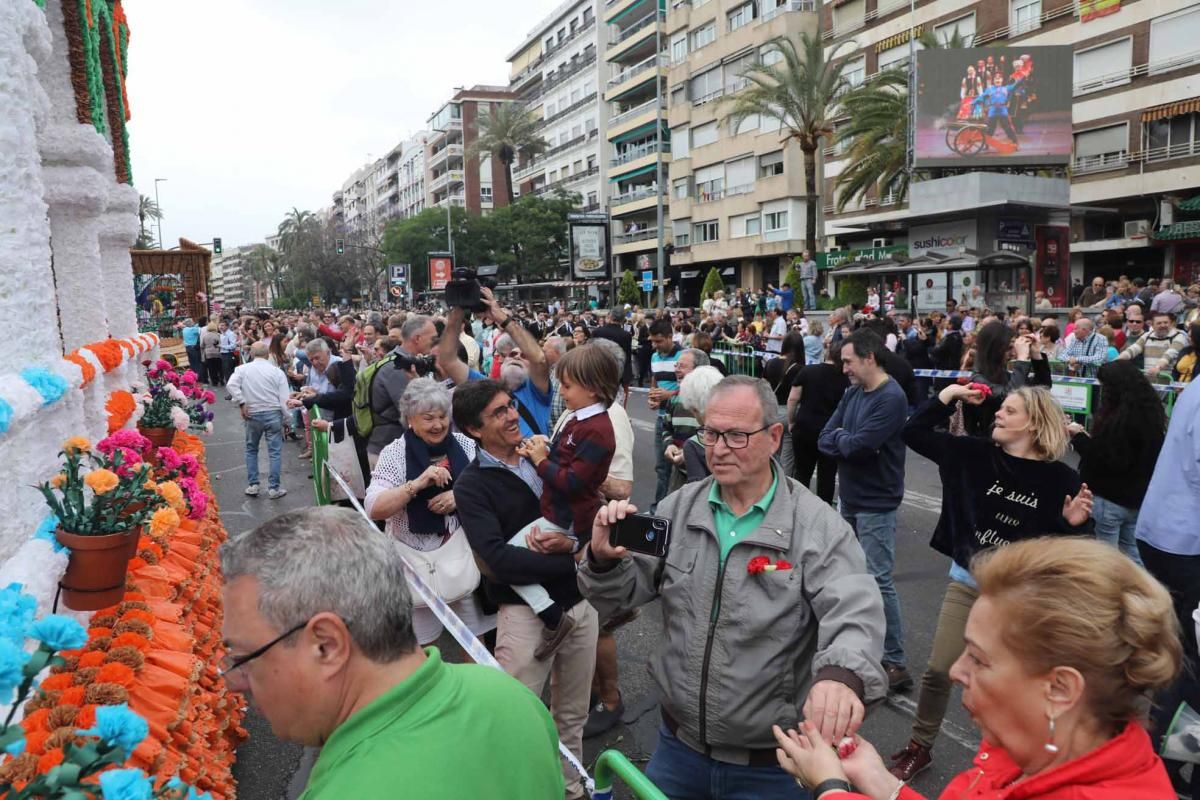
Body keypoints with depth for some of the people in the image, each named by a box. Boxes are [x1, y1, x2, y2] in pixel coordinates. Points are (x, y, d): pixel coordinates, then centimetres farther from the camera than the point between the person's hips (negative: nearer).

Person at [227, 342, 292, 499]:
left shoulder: (243, 369, 2)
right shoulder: (277, 372, 0)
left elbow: (231, 385, -17)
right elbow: (284, 398, -4)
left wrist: (242, 403, -10)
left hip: (253, 414, 1)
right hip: (274, 413, -1)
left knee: (251, 450, 19)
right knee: (275, 451, 4)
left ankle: (252, 485, 18)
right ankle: (274, 488, 6)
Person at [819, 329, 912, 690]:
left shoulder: (891, 398, -18)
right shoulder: (852, 393, 7)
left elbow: (858, 446, -25)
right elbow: (824, 440, 3)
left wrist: (840, 437, -6)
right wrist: (848, 442, -16)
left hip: (876, 503, -8)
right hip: (848, 497, 8)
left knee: (878, 581, -6)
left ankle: (895, 662, 3)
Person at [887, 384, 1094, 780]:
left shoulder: (1061, 479, -11)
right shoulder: (975, 454, -3)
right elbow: (914, 433, -4)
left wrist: (1076, 523, -26)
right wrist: (947, 396, -8)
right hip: (967, 581, 3)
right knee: (938, 670, 5)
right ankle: (919, 746, 25)